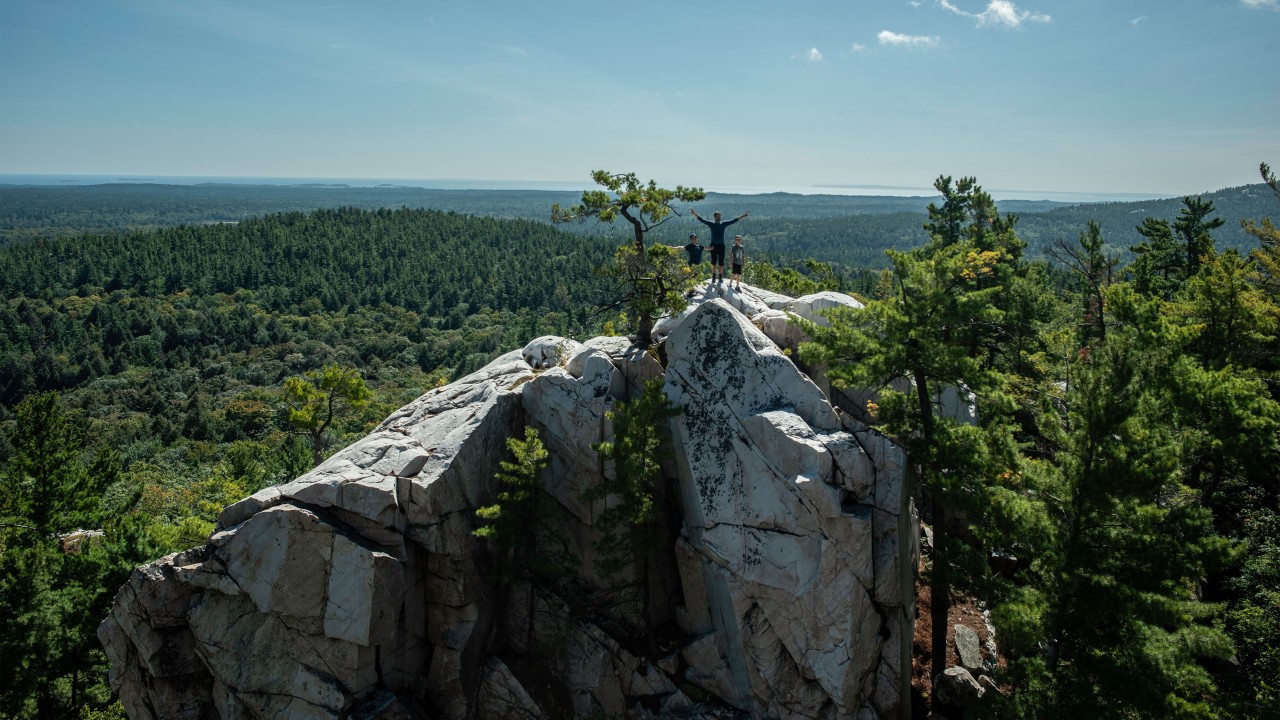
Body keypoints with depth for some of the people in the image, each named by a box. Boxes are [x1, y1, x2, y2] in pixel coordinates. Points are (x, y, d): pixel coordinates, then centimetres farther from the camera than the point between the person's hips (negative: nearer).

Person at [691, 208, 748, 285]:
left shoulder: (724, 224, 6)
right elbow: (701, 219, -1)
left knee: (721, 263, 2)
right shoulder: (711, 223, 2)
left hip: (721, 245, 1)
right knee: (714, 262, 2)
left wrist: (743, 216, 8)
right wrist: (694, 213, -8)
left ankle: (720, 277, 12)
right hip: (713, 245, -1)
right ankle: (714, 277, 10)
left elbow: (734, 220, 9)